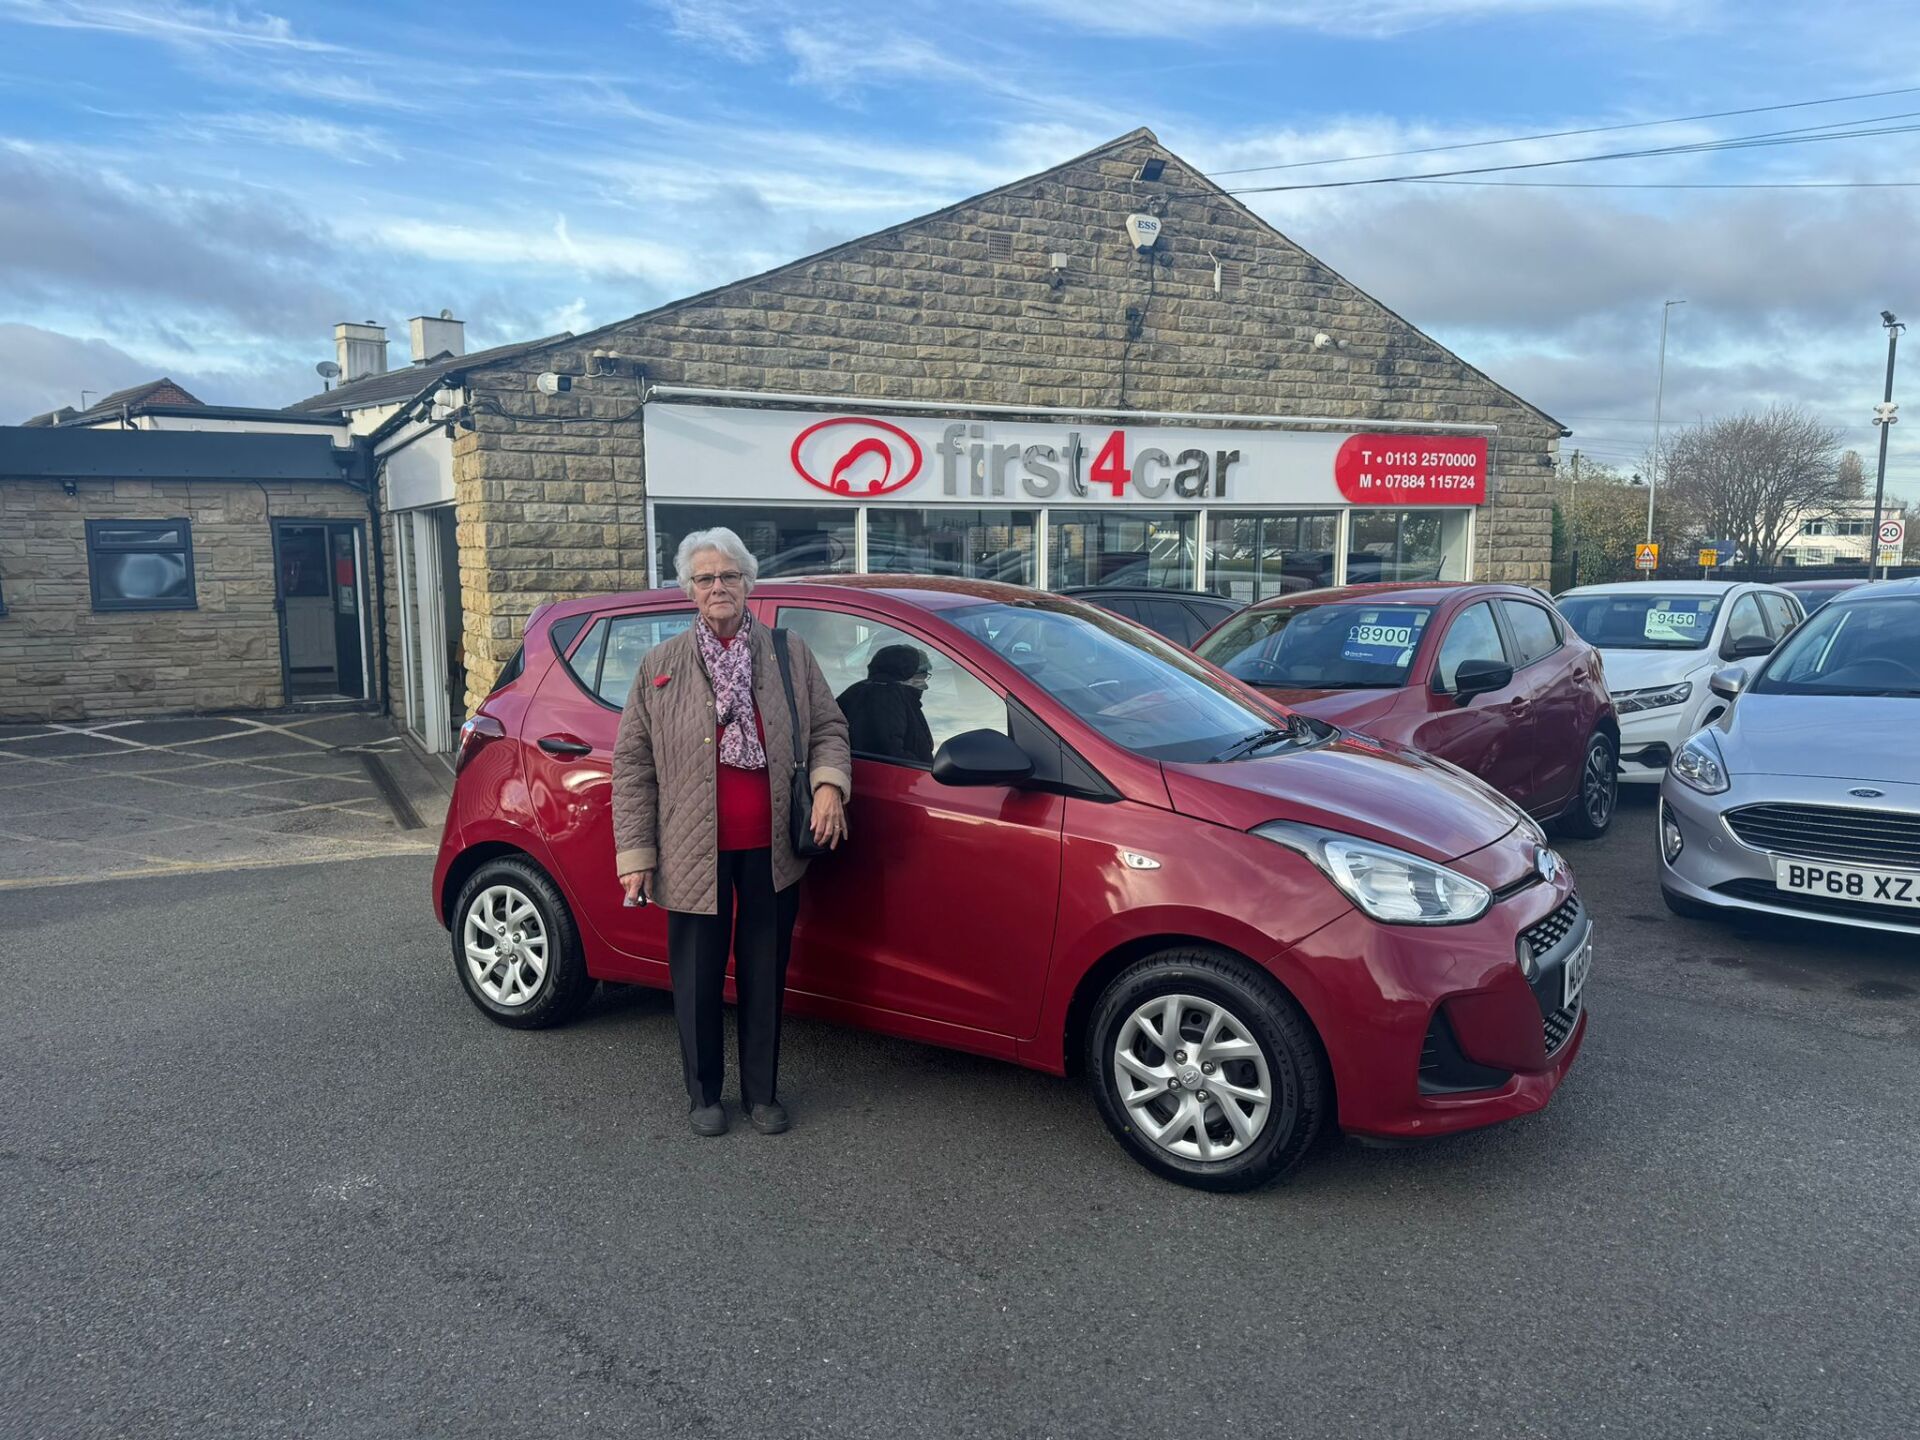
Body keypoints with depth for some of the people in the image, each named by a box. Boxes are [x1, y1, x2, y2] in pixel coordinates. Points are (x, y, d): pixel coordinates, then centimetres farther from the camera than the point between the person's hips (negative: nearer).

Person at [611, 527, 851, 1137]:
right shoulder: (660, 665, 4)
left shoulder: (790, 653, 7)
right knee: (698, 979, 9)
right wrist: (635, 852, -2)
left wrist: (829, 784, -9)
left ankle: (761, 1093, 26)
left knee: (765, 976, 10)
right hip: (694, 853, -1)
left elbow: (828, 727, 12)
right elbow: (632, 765, 3)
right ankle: (704, 1094, 27)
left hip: (772, 850, 1)